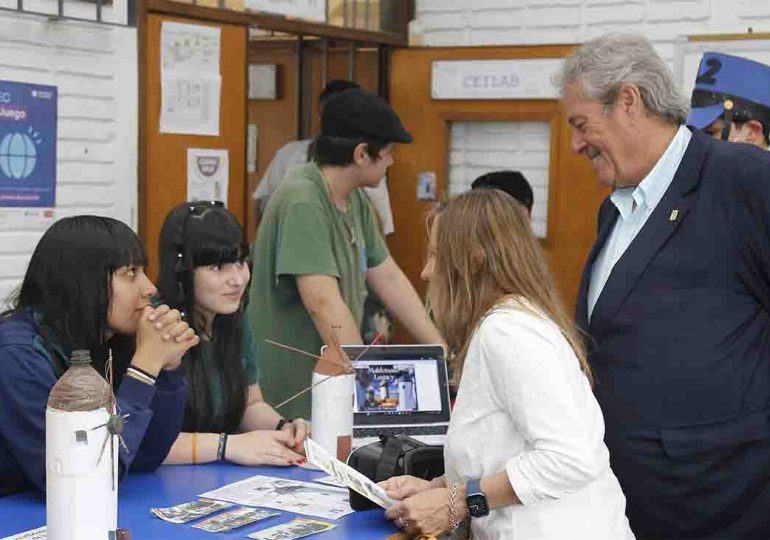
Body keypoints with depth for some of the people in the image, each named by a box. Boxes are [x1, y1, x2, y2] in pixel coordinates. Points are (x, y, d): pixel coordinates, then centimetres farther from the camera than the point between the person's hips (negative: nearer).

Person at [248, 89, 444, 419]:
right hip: (288, 390, -8)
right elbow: (324, 303, -26)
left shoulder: (354, 200, 8)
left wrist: (443, 353, 9)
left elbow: (389, 279, 12)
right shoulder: (303, 202, -20)